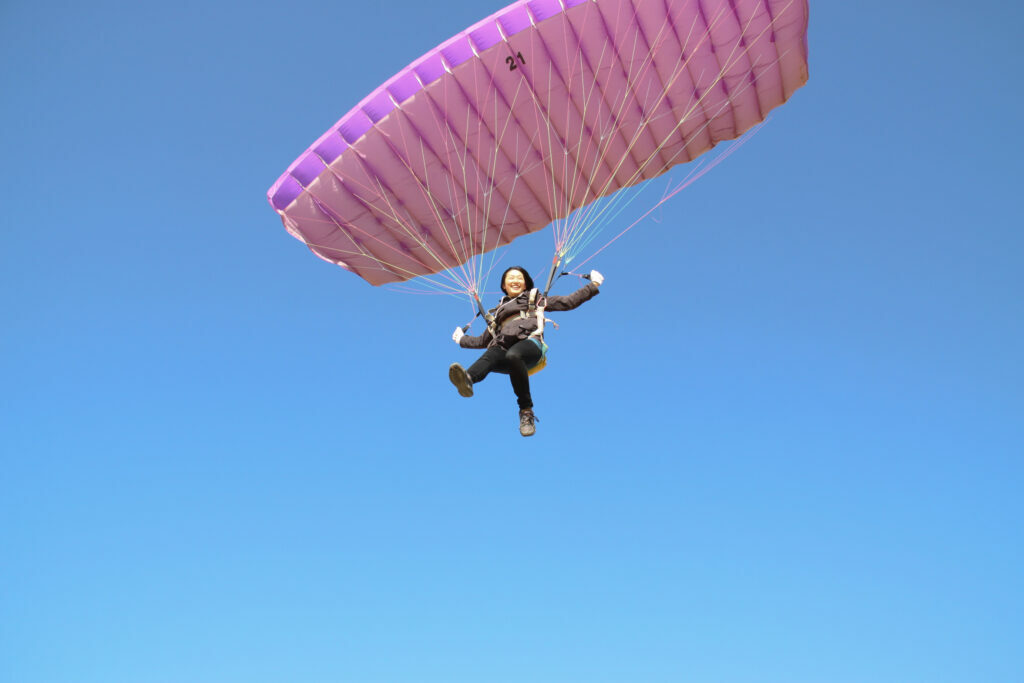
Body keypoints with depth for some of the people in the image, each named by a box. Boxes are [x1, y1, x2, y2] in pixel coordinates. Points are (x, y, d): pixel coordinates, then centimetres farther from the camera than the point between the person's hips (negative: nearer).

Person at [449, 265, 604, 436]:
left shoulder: (535, 298, 31)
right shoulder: (499, 310, 39)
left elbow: (568, 302, 25)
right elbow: (484, 340, 47)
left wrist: (593, 286, 24)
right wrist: (462, 339, 50)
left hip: (530, 342, -3)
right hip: (502, 348, 3)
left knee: (513, 355, -41)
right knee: (488, 357, -36)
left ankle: (526, 410, -42)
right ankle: (467, 379, -70)